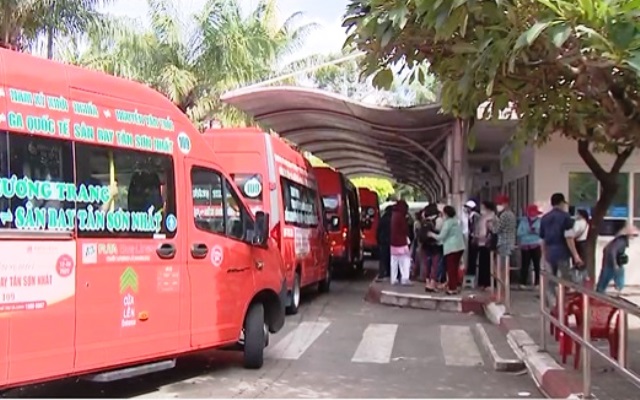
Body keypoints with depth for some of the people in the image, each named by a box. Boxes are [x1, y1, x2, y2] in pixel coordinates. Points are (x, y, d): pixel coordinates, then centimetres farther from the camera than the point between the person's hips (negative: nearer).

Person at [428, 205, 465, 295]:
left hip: (451, 248, -8)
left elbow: (441, 237, -12)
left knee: (451, 268, -1)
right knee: (455, 268, 16)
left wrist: (432, 235, 3)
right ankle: (457, 286, 20)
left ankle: (452, 288, 0)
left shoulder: (447, 222, -13)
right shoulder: (457, 221, 12)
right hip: (460, 246, 8)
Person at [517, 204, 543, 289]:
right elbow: (519, 233, -2)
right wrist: (527, 232, -16)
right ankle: (523, 283, 2)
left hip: (536, 245, 0)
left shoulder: (540, 221, 1)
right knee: (525, 265, -2)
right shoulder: (523, 220, 4)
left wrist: (537, 231, -22)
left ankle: (537, 283, 9)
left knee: (537, 264, 2)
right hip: (525, 246, 0)